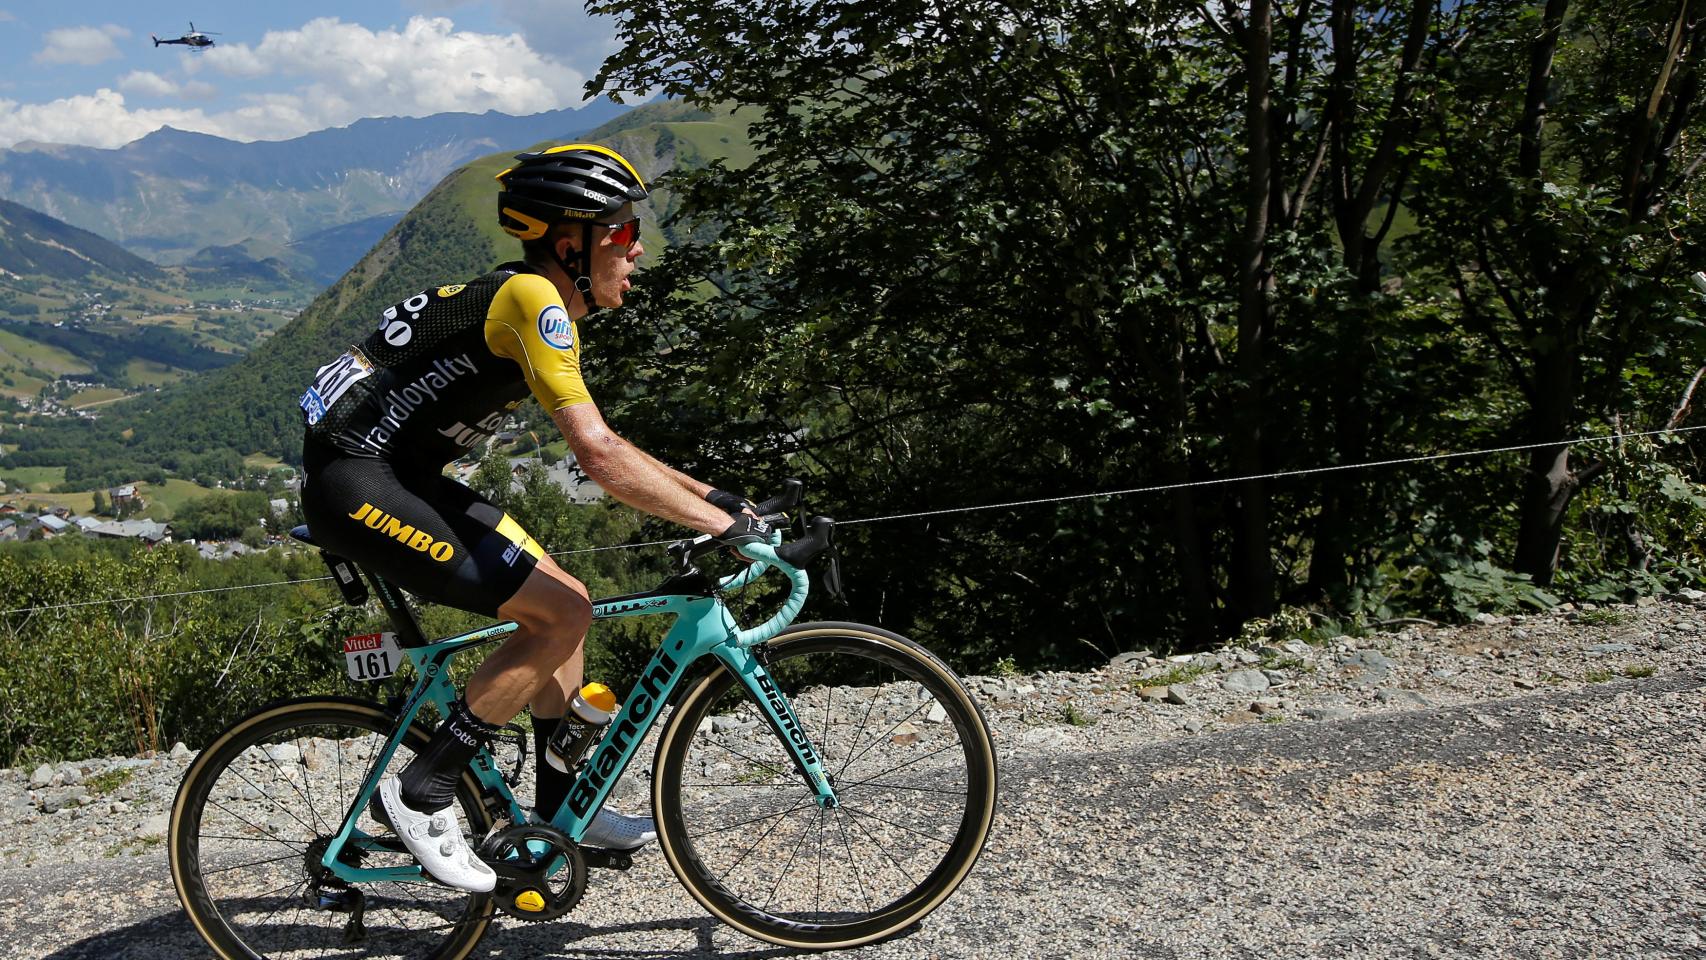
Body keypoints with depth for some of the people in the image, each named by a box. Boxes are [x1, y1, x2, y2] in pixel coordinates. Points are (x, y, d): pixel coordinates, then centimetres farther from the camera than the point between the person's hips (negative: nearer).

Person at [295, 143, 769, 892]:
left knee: (563, 600, 9)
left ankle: (560, 808, 20)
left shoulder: (543, 305, 12)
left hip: (402, 477, 10)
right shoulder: (532, 298, -19)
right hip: (356, 485, -10)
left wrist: (711, 495, 12)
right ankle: (421, 794, -2)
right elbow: (599, 458, -26)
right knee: (563, 614, -13)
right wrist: (721, 524, -21)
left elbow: (599, 445, 17)